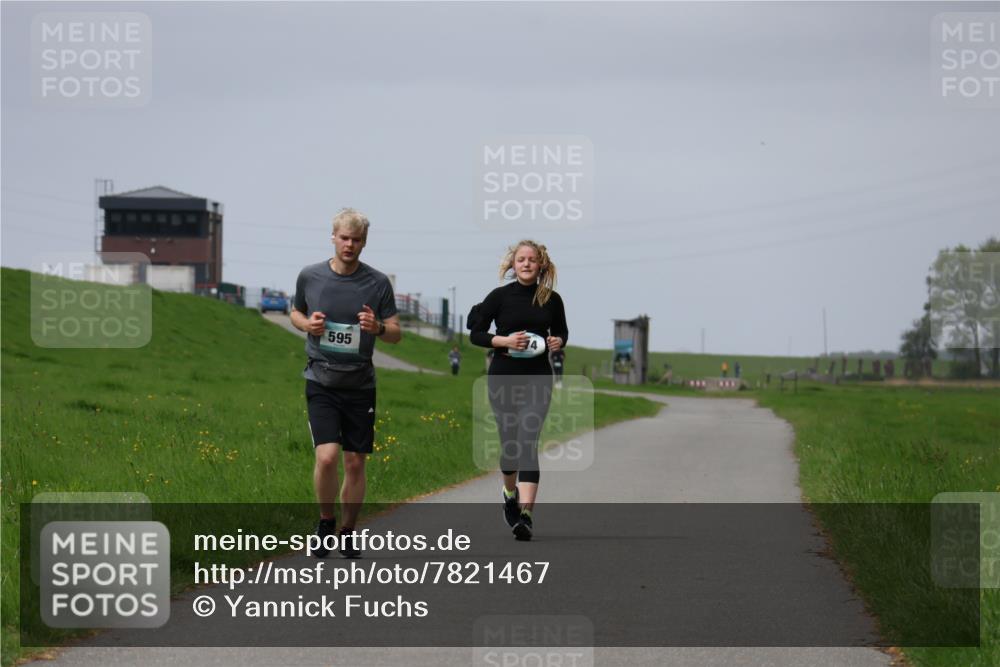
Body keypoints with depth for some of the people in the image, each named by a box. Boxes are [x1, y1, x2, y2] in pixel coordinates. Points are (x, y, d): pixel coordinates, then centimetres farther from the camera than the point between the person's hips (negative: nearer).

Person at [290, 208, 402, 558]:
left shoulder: (378, 282, -2)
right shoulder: (309, 276, 0)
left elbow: (396, 334, 2)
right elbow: (295, 313, 18)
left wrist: (378, 328, -20)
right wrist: (307, 324, -5)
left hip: (360, 384, 1)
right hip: (321, 382, -1)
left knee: (355, 463, 6)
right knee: (327, 457, -16)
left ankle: (347, 532, 22)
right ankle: (325, 524, 7)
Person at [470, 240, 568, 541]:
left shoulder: (552, 300, 3)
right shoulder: (499, 297, -2)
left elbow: (561, 331, 19)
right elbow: (475, 334, 1)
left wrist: (558, 342, -4)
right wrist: (504, 341, -15)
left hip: (538, 378, 0)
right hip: (503, 377, 0)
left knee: (528, 440, -14)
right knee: (509, 441, 8)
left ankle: (525, 513, -21)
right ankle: (510, 490, 41)